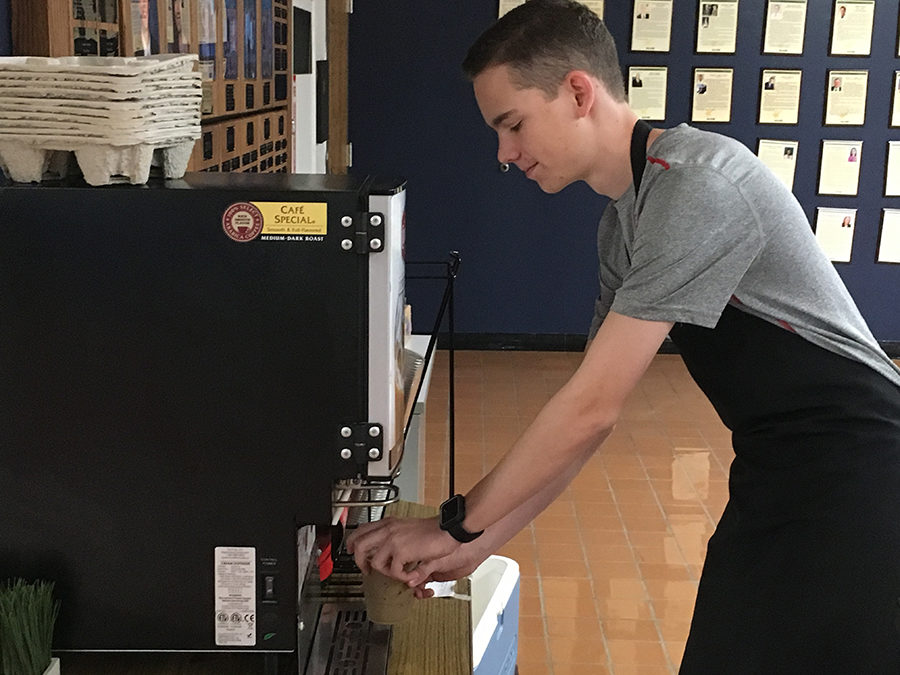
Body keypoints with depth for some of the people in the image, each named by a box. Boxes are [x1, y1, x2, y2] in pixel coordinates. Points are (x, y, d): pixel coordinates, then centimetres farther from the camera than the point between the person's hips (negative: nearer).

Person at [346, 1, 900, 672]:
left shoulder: (695, 186, -22)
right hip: (776, 473, 8)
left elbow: (592, 408, -23)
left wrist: (457, 524, -13)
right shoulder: (624, 224, 8)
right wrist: (478, 543, 4)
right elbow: (592, 412, 9)